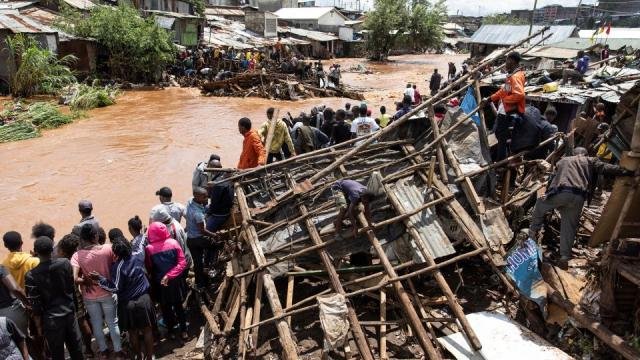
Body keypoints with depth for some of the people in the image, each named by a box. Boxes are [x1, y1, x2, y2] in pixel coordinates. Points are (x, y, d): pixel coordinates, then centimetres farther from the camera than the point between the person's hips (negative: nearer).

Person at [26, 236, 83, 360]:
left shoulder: (32, 276, -17)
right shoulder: (65, 263, -10)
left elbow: (35, 305, -11)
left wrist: (39, 326, 0)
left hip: (51, 319, -3)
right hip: (70, 313, 3)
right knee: (76, 349, 18)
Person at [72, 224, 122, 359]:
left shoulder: (77, 255, -20)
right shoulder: (108, 248, -19)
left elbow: (74, 278, -28)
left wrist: (84, 281, -10)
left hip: (90, 296, 0)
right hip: (107, 292, 0)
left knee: (96, 324, 19)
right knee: (112, 322, 16)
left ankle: (103, 350, 36)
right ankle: (118, 350, 27)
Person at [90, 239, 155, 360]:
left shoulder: (118, 266, -17)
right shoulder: (138, 260, -2)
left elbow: (116, 288, -17)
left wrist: (99, 279, -18)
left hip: (128, 304, -3)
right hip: (144, 299, 3)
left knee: (133, 332, 16)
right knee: (147, 330, 11)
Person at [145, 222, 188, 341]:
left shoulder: (149, 249, -16)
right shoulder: (173, 243, -11)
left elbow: (149, 269, -5)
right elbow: (182, 263, -13)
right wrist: (169, 275, -13)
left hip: (160, 284, -2)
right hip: (175, 281, 2)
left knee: (166, 308, 18)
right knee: (178, 306, 19)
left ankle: (171, 332, 29)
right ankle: (184, 331, 25)